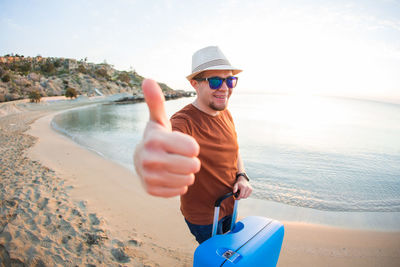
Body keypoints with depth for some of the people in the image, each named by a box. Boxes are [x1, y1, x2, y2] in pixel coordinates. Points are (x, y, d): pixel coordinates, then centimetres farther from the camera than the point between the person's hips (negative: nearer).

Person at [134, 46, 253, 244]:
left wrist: (242, 176, -7)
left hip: (229, 204, 7)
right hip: (203, 215, -7)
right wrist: (145, 156, -76)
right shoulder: (184, 121, -30)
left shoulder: (226, 114, -4)